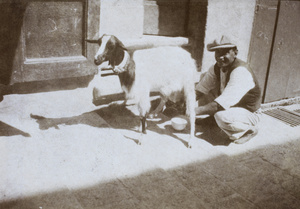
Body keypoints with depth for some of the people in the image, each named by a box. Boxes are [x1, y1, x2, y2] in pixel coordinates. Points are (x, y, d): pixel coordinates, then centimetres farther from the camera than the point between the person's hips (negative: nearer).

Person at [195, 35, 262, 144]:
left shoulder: (241, 71, -30)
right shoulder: (217, 67, -5)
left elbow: (222, 103, -37)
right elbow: (200, 89, -1)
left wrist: (196, 110, -40)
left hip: (248, 113, -7)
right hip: (229, 107, 7)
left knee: (222, 116, -36)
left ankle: (249, 130, -8)